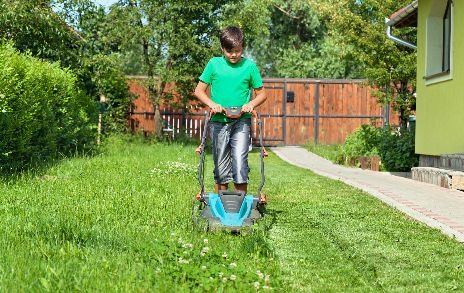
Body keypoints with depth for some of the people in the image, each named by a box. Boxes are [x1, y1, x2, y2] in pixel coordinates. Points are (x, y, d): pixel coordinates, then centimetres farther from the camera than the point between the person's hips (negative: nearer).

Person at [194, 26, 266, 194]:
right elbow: (199, 91, 7)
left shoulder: (249, 66, 3)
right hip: (218, 122, 1)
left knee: (240, 162, -11)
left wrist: (251, 104, -11)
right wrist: (212, 104, -10)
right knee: (221, 166, 6)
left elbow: (261, 94, 9)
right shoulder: (214, 64, 3)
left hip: (242, 122, -1)